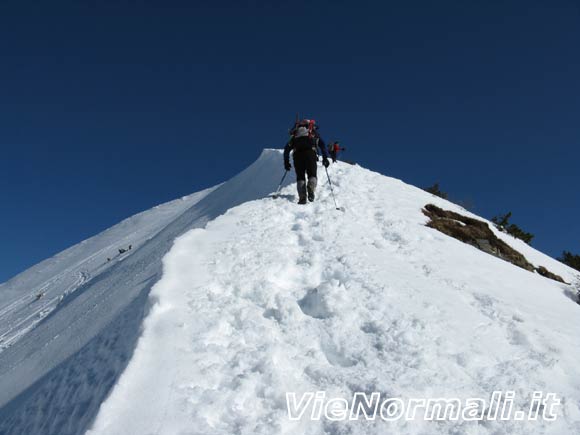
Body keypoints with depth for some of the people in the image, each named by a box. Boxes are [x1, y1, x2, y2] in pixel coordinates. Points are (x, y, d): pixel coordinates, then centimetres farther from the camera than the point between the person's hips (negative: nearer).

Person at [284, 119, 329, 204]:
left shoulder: (295, 136, 33)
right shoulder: (314, 133, 30)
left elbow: (287, 148, 26)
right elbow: (322, 145, 15)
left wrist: (286, 161, 27)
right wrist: (325, 158, 12)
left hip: (297, 153, 1)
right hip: (310, 152, -1)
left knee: (300, 176, 6)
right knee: (312, 175, 6)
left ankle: (302, 197, -14)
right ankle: (311, 188, -26)